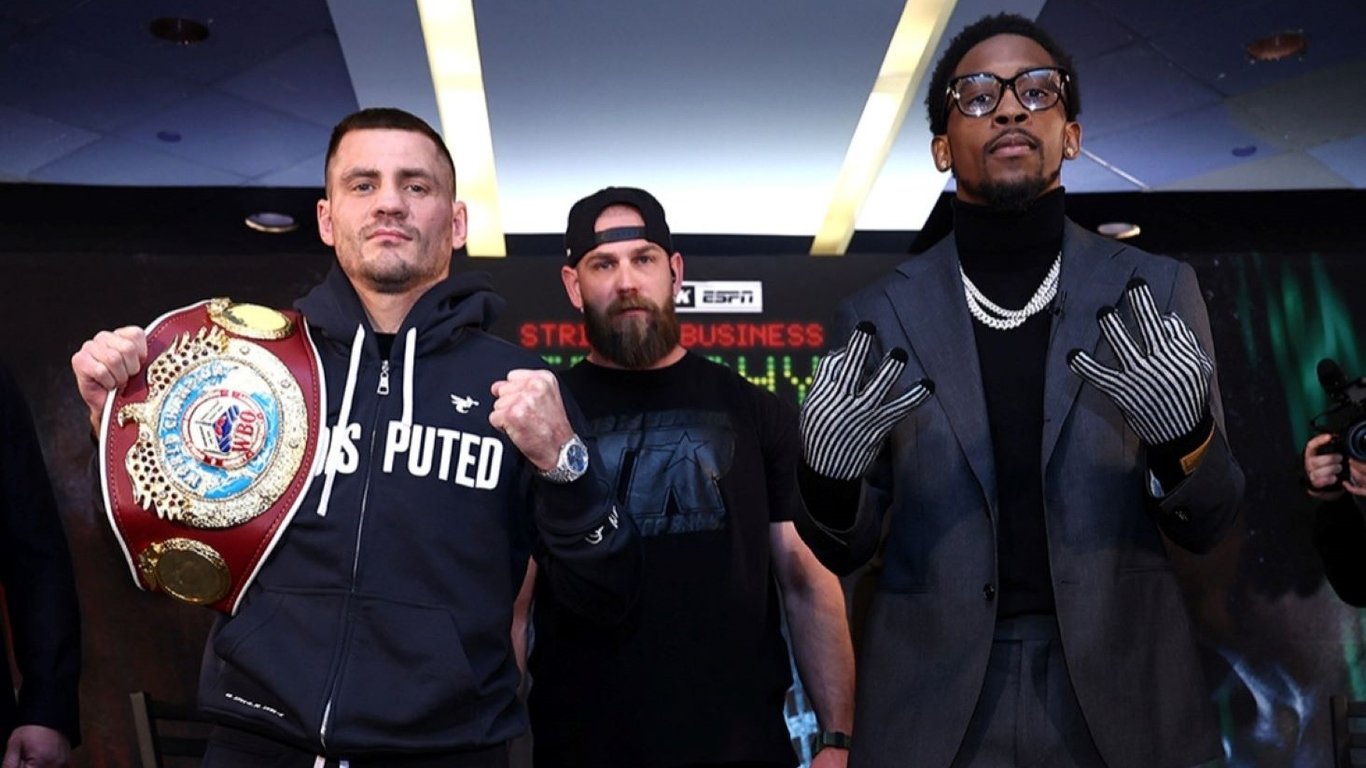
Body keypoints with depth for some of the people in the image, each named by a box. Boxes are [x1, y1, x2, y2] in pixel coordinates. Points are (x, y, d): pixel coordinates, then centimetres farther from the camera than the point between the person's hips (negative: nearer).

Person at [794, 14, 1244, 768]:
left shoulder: (1159, 292, -2)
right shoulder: (876, 315, -2)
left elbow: (1205, 525, 1)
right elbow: (846, 549, 2)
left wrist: (1184, 434, -20)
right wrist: (828, 471, -20)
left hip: (1120, 697, 1)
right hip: (932, 702, 0)